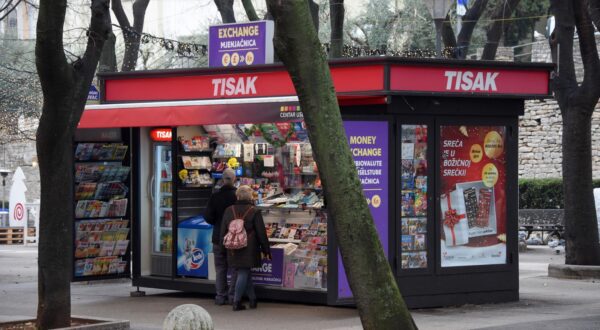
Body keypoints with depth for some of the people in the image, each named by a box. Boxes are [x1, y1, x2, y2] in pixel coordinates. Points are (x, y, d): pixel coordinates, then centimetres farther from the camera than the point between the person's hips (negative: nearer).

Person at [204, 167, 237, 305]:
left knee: (220, 268, 10)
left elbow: (208, 217, -2)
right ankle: (232, 295, 5)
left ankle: (221, 296, 11)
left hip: (218, 237, 2)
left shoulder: (215, 196, -5)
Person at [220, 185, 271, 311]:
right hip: (248, 250, -4)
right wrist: (266, 250, 3)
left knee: (243, 273, 15)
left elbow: (223, 232, 11)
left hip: (233, 251, 4)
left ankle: (252, 299, 21)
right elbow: (261, 233, -5)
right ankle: (236, 302, -2)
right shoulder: (254, 212, -8)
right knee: (244, 274, 1)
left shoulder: (229, 211, 5)